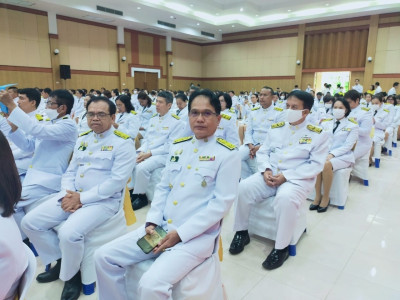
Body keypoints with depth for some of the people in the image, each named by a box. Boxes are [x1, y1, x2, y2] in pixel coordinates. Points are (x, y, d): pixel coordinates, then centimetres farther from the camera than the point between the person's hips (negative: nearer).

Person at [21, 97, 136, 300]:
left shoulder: (123, 143, -9)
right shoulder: (82, 139, 14)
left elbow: (116, 181, -17)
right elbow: (70, 172, 15)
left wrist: (82, 198, -17)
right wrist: (67, 194, -6)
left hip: (103, 200, -7)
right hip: (72, 196, 7)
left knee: (69, 233, -29)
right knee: (30, 222, -1)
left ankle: (70, 274, 4)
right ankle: (61, 261, 18)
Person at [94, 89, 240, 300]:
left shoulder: (228, 154, -8)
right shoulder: (177, 146, 11)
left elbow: (221, 203, -13)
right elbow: (163, 188, 13)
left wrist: (181, 233, -16)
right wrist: (152, 221, -2)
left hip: (197, 235, -6)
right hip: (161, 228, 6)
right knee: (104, 257, 0)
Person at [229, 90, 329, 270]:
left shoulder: (318, 134, -1)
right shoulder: (276, 128, 13)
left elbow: (316, 165, -9)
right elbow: (263, 152, 11)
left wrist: (286, 176, -18)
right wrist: (266, 170, -11)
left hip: (298, 179, -4)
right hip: (270, 175, 4)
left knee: (285, 199, -37)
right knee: (243, 188, -20)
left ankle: (282, 247, -14)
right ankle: (241, 232, 1)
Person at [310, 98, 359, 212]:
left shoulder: (352, 125, 5)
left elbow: (348, 145, -5)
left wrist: (332, 154, -20)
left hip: (343, 155, -3)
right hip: (326, 152, 3)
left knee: (326, 165, -36)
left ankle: (326, 198, -20)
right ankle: (317, 196, -22)